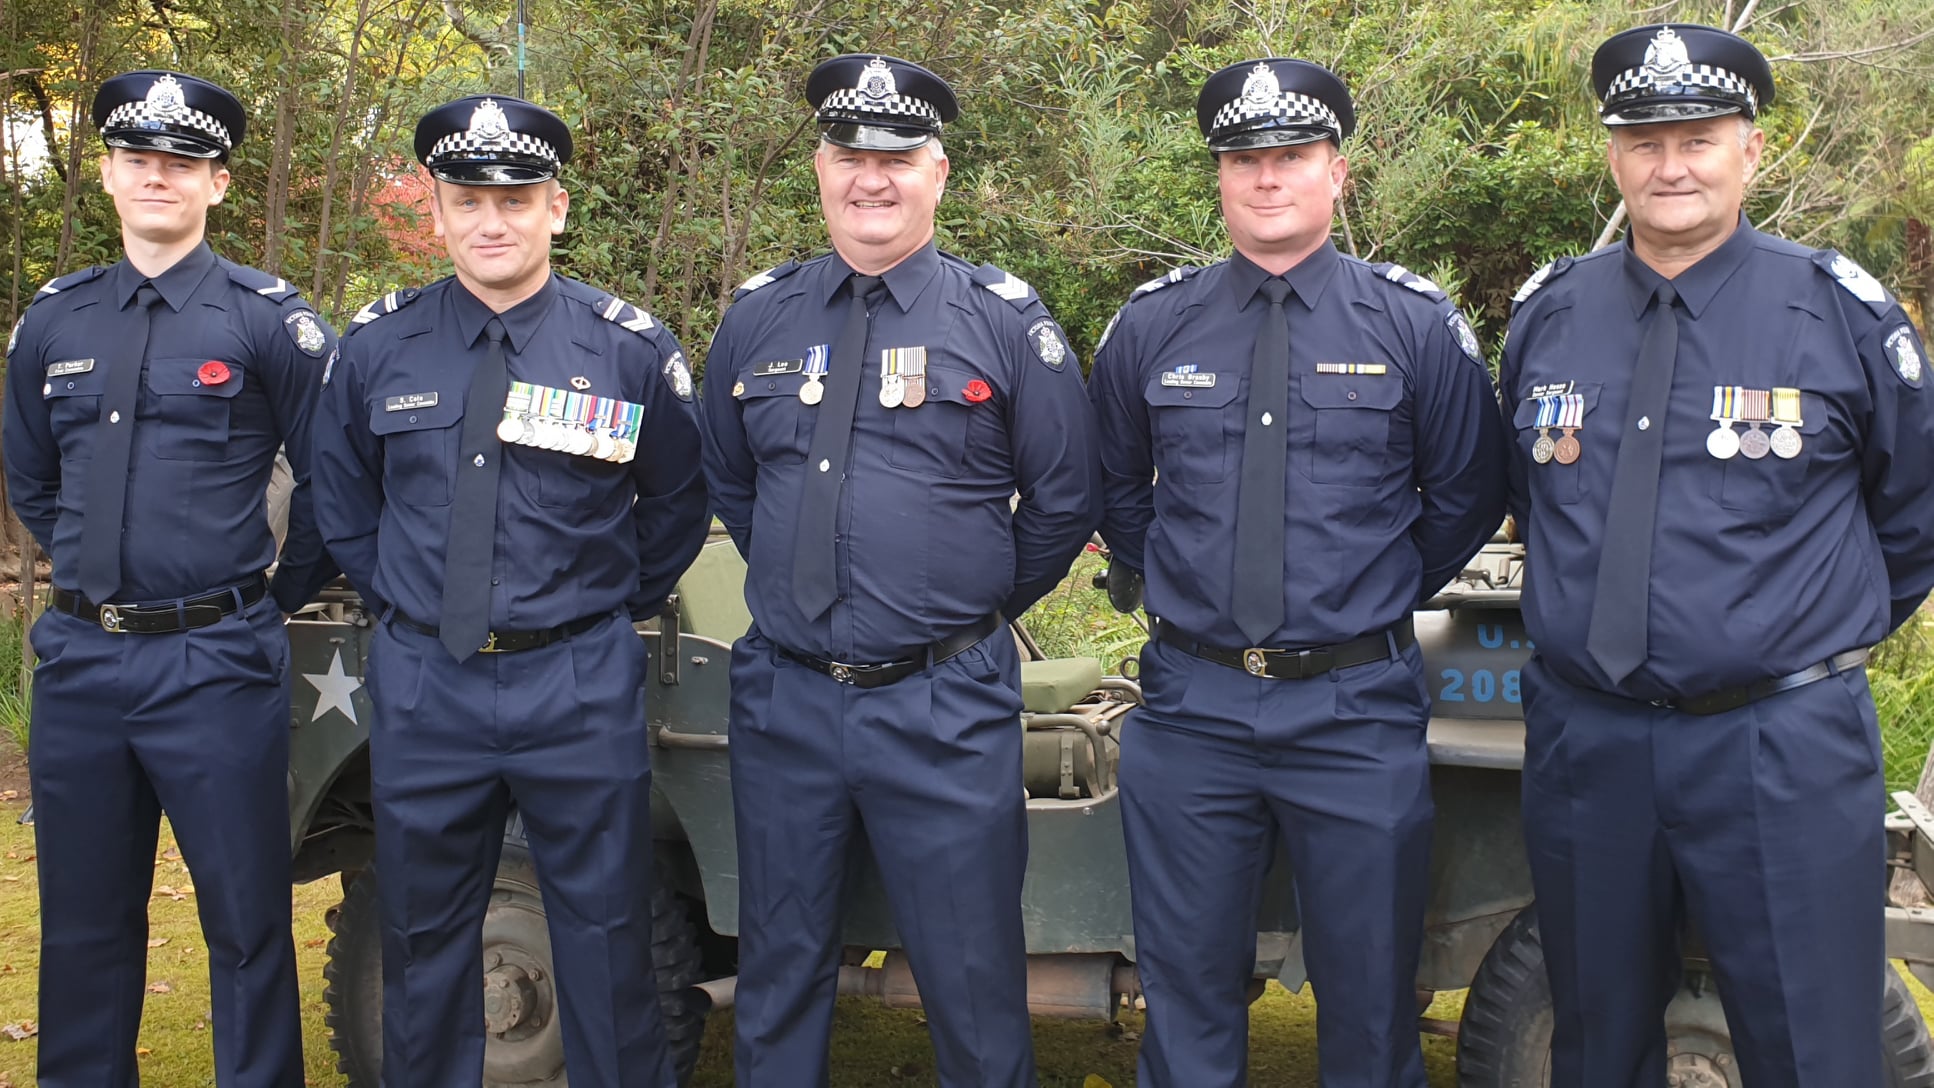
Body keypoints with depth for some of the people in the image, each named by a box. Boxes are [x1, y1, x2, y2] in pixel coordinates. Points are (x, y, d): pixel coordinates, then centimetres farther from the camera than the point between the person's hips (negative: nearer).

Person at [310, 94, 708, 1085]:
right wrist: (400, 600, 12)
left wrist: (615, 608, 7)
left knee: (606, 943, 7)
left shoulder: (631, 347, -3)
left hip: (579, 687, -2)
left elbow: (675, 503, 9)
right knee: (423, 942, 14)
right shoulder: (378, 345, 2)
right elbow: (340, 494, 17)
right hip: (422, 684, 2)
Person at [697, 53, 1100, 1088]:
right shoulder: (759, 317, 6)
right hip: (783, 699, 3)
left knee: (973, 983, 7)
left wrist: (983, 604, 8)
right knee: (779, 972, 16)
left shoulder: (1005, 319, -3)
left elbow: (1064, 499, 2)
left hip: (944, 707, -3)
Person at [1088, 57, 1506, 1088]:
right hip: (1189, 704, 2)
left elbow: (1467, 493, 8)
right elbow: (1114, 482, 19)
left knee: (1370, 997, 10)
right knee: (1186, 992, 13)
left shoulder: (1416, 324, -1)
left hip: (1359, 706, -1)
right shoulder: (1152, 324, 4)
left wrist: (1382, 595, 9)